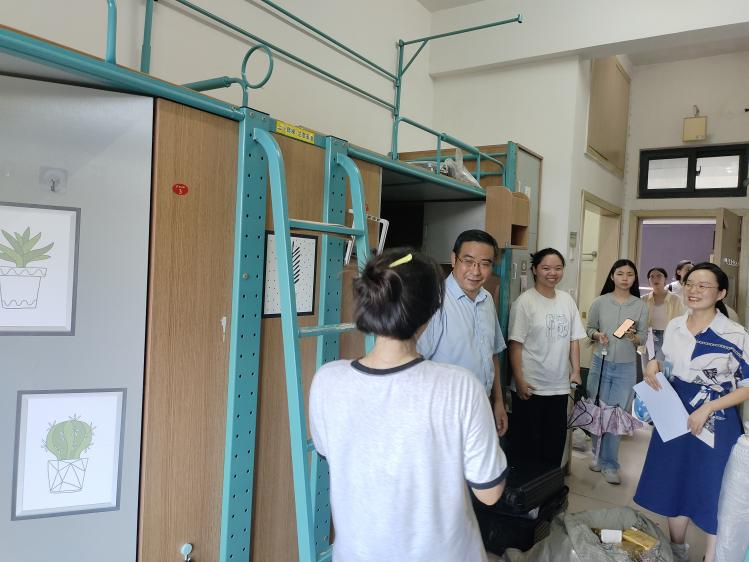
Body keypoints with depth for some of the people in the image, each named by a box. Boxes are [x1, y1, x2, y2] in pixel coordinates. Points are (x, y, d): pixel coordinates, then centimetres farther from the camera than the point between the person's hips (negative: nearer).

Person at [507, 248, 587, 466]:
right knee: (527, 443, 5)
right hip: (530, 387, -5)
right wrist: (519, 381, -15)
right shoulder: (525, 301, -10)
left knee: (555, 442, 16)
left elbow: (574, 339, 11)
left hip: (559, 386, 6)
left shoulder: (567, 300, 7)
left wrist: (576, 371, 4)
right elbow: (515, 344, -12)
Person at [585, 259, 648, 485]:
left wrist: (633, 337, -21)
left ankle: (609, 464, 15)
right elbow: (589, 328, 7)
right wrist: (598, 335, -14)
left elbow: (643, 338, 1)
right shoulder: (600, 302, -2)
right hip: (600, 363, 1)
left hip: (626, 367, -1)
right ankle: (598, 454, 30)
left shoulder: (641, 306, -2)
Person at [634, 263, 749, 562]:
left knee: (712, 491, 5)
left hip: (714, 423, -5)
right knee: (674, 484, 18)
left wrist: (707, 408, -20)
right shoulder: (674, 326, 2)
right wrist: (653, 366, -6)